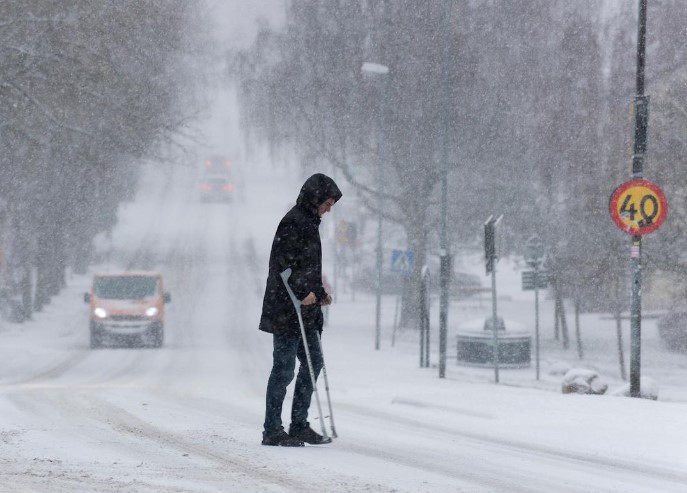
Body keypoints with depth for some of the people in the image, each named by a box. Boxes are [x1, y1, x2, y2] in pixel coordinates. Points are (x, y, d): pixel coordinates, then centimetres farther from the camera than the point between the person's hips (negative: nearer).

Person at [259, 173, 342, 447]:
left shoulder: (308, 223, 19)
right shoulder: (293, 223, -13)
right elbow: (285, 265, -22)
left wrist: (319, 293, 32)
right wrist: (304, 292, -27)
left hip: (304, 311, 10)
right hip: (288, 310, -10)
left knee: (313, 362, 13)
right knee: (284, 368, -7)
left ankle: (299, 425, 19)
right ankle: (272, 431, -3)